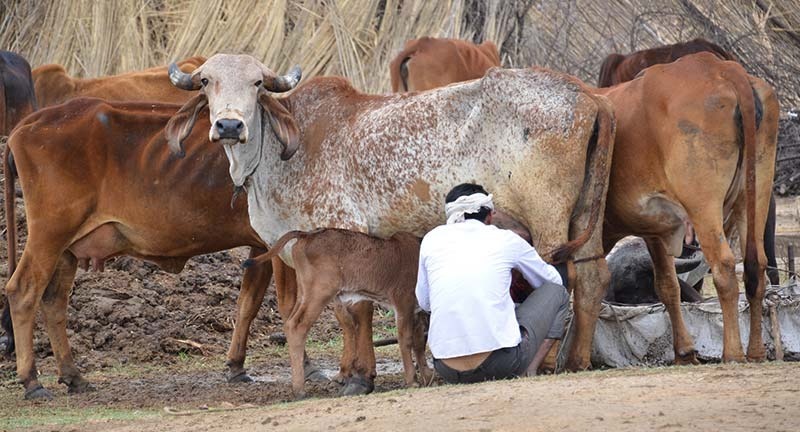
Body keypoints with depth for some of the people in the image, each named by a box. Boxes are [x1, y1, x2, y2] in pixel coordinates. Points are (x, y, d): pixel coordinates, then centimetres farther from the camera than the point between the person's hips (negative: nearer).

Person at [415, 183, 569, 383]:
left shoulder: (432, 239, 11)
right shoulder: (506, 240, 7)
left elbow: (424, 303, 23)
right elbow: (552, 279, 26)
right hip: (502, 364, -3)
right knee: (556, 293, 20)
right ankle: (527, 374, 8)